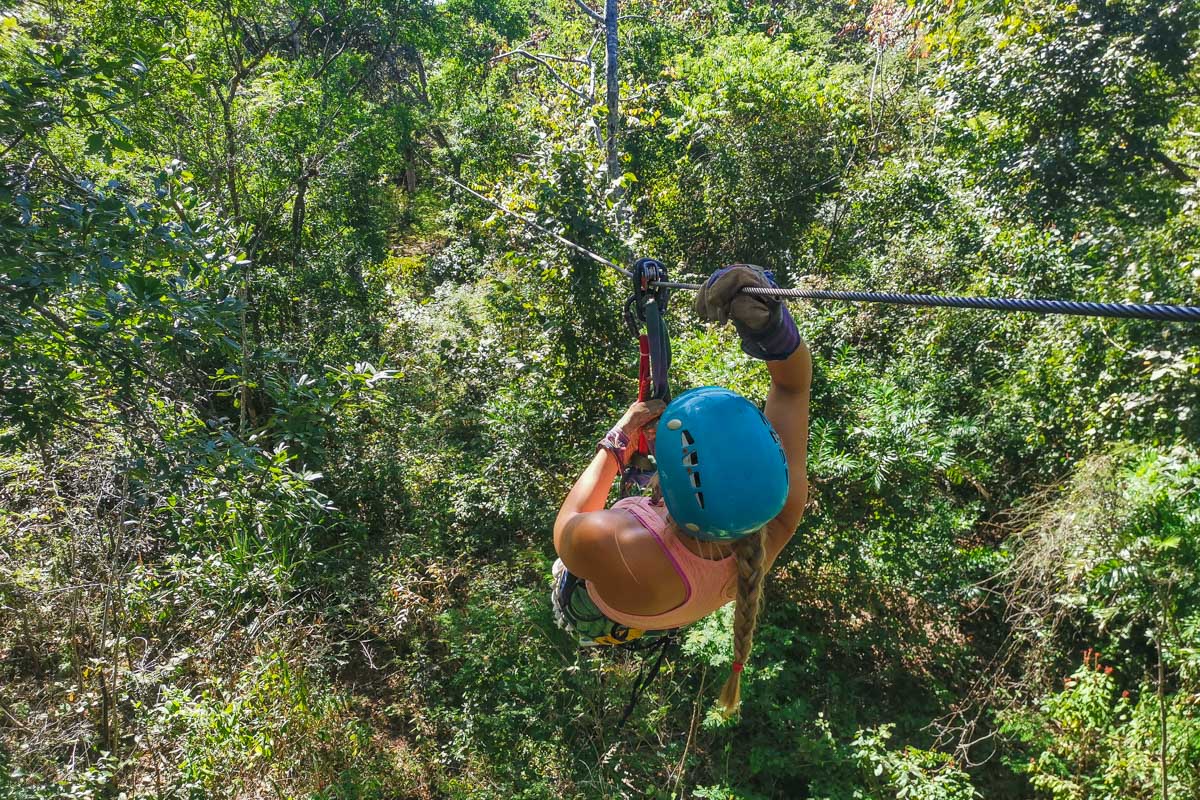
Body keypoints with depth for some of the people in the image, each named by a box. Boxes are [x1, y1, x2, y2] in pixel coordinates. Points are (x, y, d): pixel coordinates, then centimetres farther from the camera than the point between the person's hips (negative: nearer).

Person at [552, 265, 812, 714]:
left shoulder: (603, 545, -53)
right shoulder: (781, 508, -42)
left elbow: (566, 528, -26)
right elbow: (794, 383, -30)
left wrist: (617, 440, -18)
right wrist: (769, 321, -51)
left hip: (594, 623, -3)